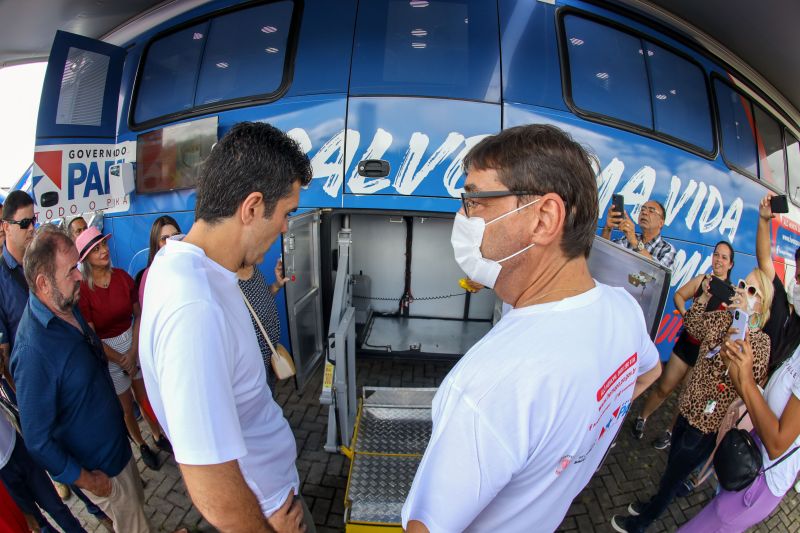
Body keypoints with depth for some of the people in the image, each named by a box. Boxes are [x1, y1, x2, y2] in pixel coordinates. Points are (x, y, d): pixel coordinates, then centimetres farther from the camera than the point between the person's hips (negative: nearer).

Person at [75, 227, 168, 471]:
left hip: (134, 343, 3)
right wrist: (121, 360, -9)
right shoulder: (82, 290, -16)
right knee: (126, 407, 14)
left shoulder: (122, 277, -6)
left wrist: (133, 352, -11)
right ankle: (141, 445, 35)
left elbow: (139, 315, -3)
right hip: (107, 354, -2)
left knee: (146, 398, 14)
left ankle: (158, 435, 36)